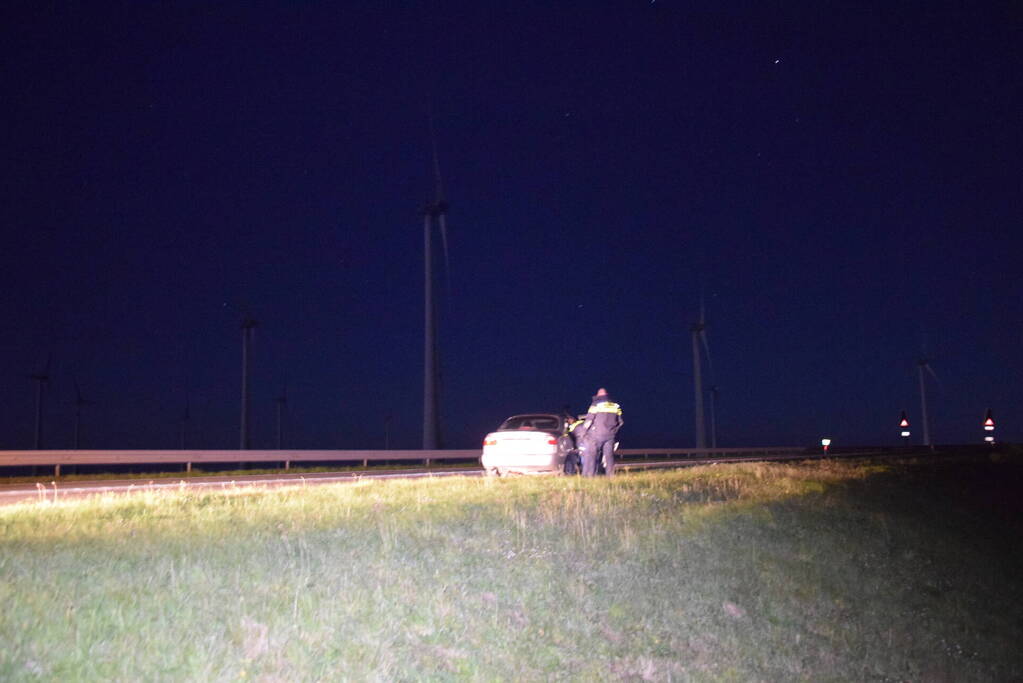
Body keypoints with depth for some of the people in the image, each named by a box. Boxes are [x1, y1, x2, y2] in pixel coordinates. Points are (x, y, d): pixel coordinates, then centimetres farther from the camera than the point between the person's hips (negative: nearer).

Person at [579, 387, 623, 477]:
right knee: (609, 456, 10)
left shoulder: (596, 405, -4)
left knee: (590, 456, -3)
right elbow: (620, 422, 14)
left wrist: (583, 433, 3)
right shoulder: (616, 406, 11)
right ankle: (611, 475, 8)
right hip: (610, 435, 4)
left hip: (596, 435, -4)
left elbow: (589, 420, -8)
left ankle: (588, 476, -9)